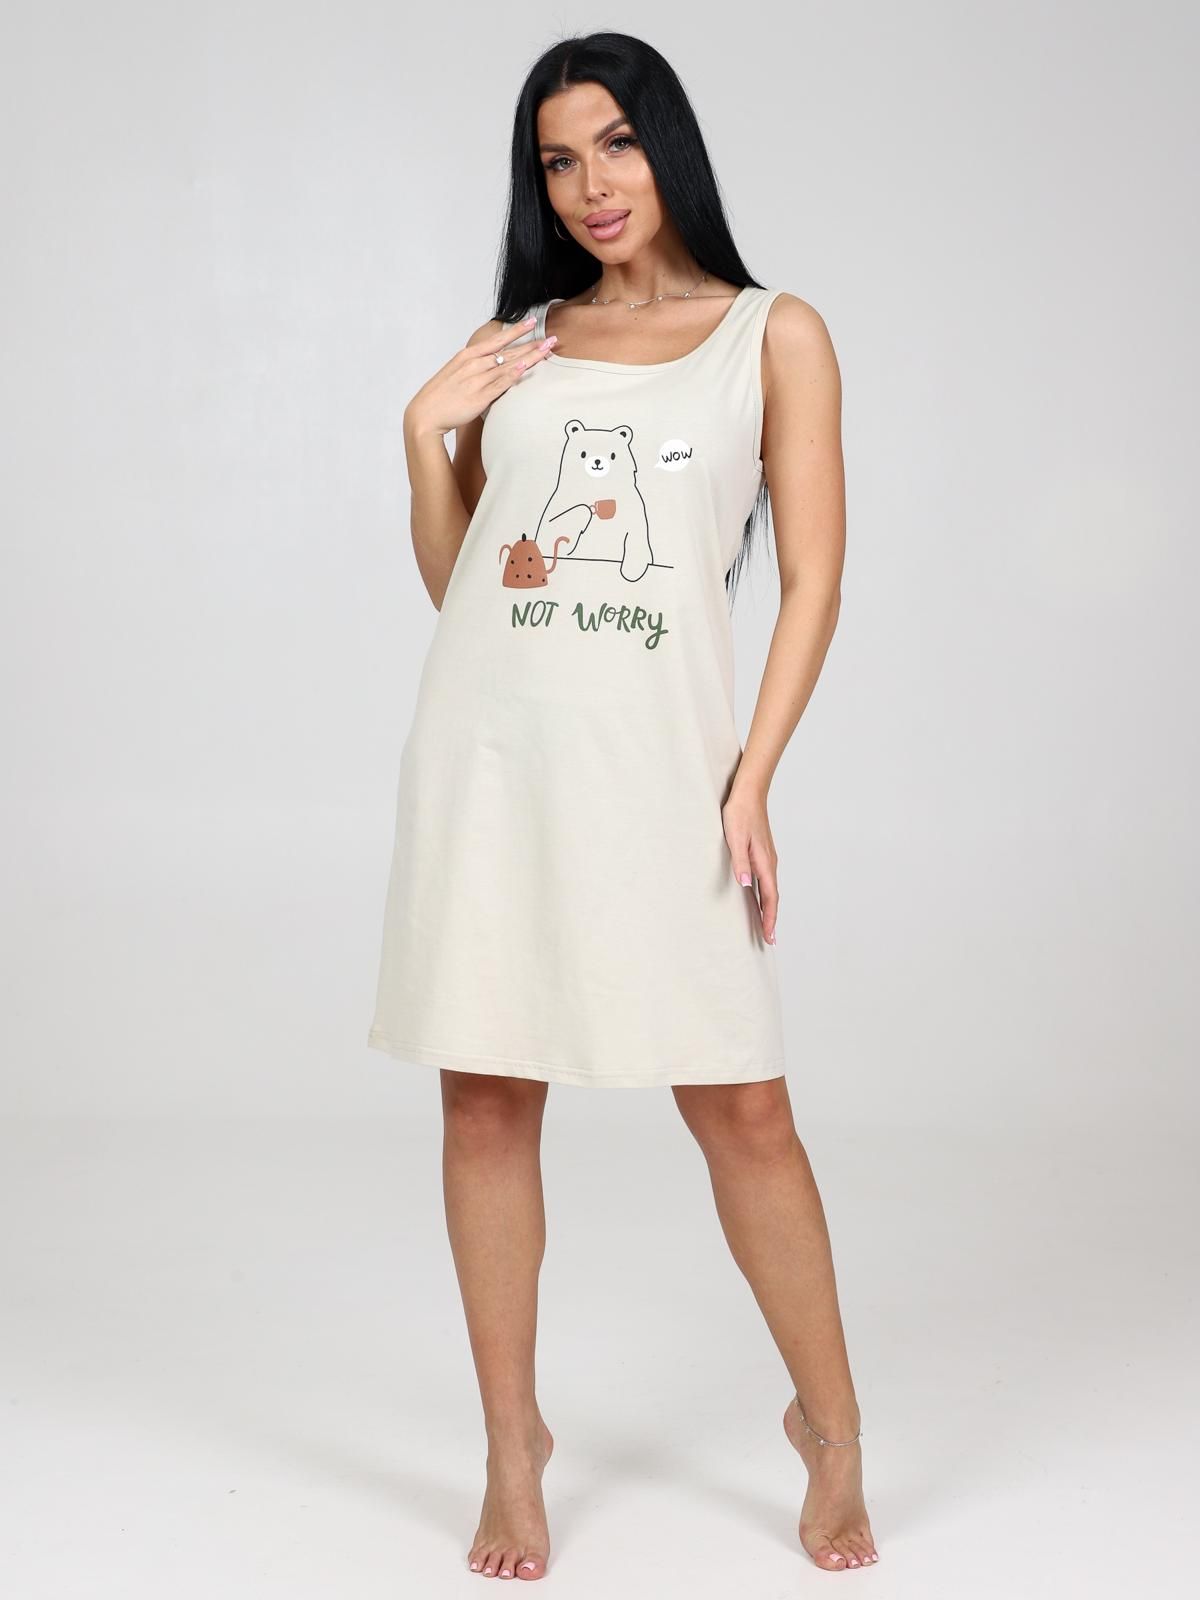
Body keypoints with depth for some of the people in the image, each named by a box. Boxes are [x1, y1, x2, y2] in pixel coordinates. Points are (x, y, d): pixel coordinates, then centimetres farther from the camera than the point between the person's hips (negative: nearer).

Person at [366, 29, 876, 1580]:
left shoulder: (773, 335, 7)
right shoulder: (509, 348, 14)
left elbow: (813, 578, 1)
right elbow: (450, 580, 16)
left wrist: (753, 773, -8)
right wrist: (425, 435, 1)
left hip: (657, 748, -3)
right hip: (489, 740, 3)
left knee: (739, 1103, -2)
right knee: (486, 1095, 4)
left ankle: (830, 1424, 18)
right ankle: (513, 1445, 19)